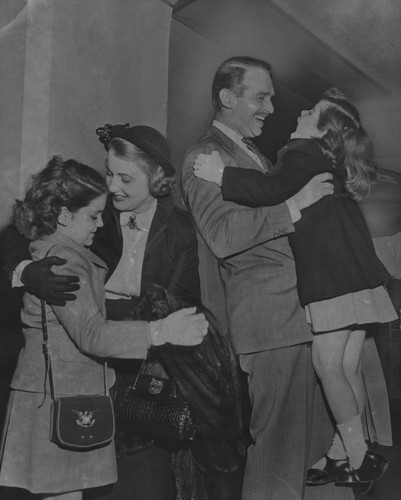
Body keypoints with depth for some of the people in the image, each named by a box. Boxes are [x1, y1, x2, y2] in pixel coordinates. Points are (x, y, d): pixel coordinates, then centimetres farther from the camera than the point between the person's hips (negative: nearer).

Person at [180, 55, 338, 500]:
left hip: (298, 317, 9)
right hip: (266, 321, -9)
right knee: (272, 438, -2)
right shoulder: (205, 157, -8)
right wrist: (294, 204, -21)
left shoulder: (256, 156, 21)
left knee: (294, 435, 16)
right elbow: (222, 235, -23)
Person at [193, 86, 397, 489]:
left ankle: (358, 458, 3)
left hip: (334, 281, -9)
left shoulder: (306, 154, -8)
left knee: (328, 366, -5)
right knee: (347, 368, 10)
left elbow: (272, 190, -26)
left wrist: (222, 176, -24)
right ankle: (342, 454, 20)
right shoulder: (330, 161, 20)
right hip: (355, 280, 9)